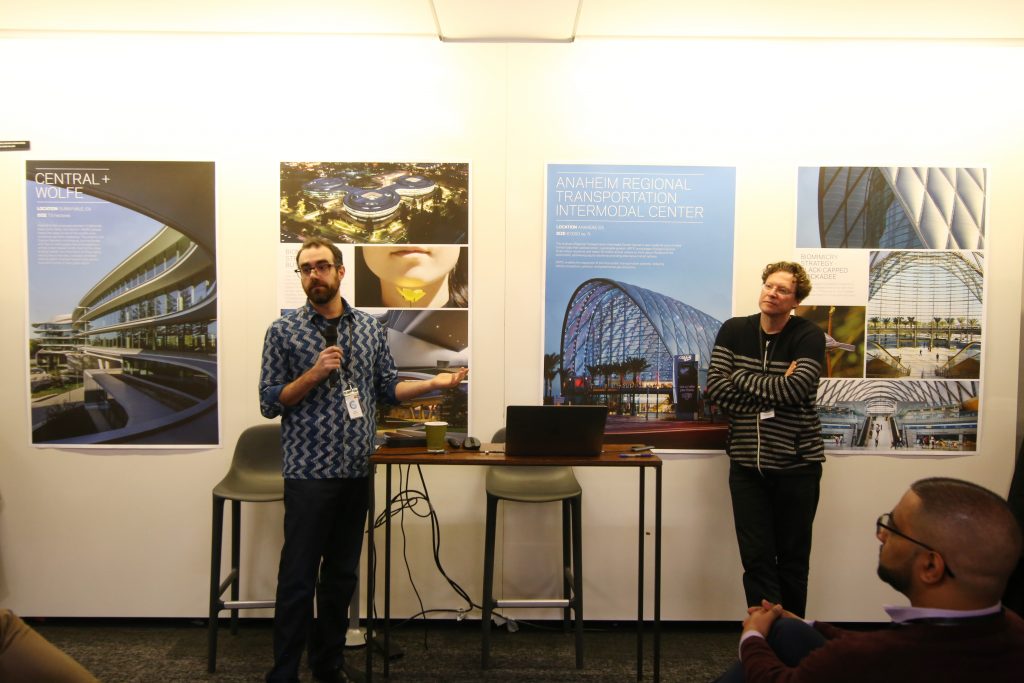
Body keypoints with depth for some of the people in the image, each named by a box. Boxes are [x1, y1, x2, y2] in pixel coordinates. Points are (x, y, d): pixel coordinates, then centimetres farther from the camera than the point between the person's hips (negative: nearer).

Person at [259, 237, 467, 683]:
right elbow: (269, 403, -3)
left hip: (357, 471, 4)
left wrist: (433, 383, -5)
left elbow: (387, 389, 10)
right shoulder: (283, 331, -2)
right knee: (298, 578, 3)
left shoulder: (371, 328, 7)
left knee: (342, 574, 15)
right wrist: (315, 373, -16)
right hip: (309, 472, -3)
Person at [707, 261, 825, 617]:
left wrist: (740, 377, -12)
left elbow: (795, 389, -21)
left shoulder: (808, 335, -5)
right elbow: (716, 388, -9)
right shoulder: (733, 330, 3)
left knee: (792, 558, 12)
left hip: (796, 463, -2)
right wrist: (773, 393, -15)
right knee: (757, 559, 4)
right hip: (747, 463, 2)